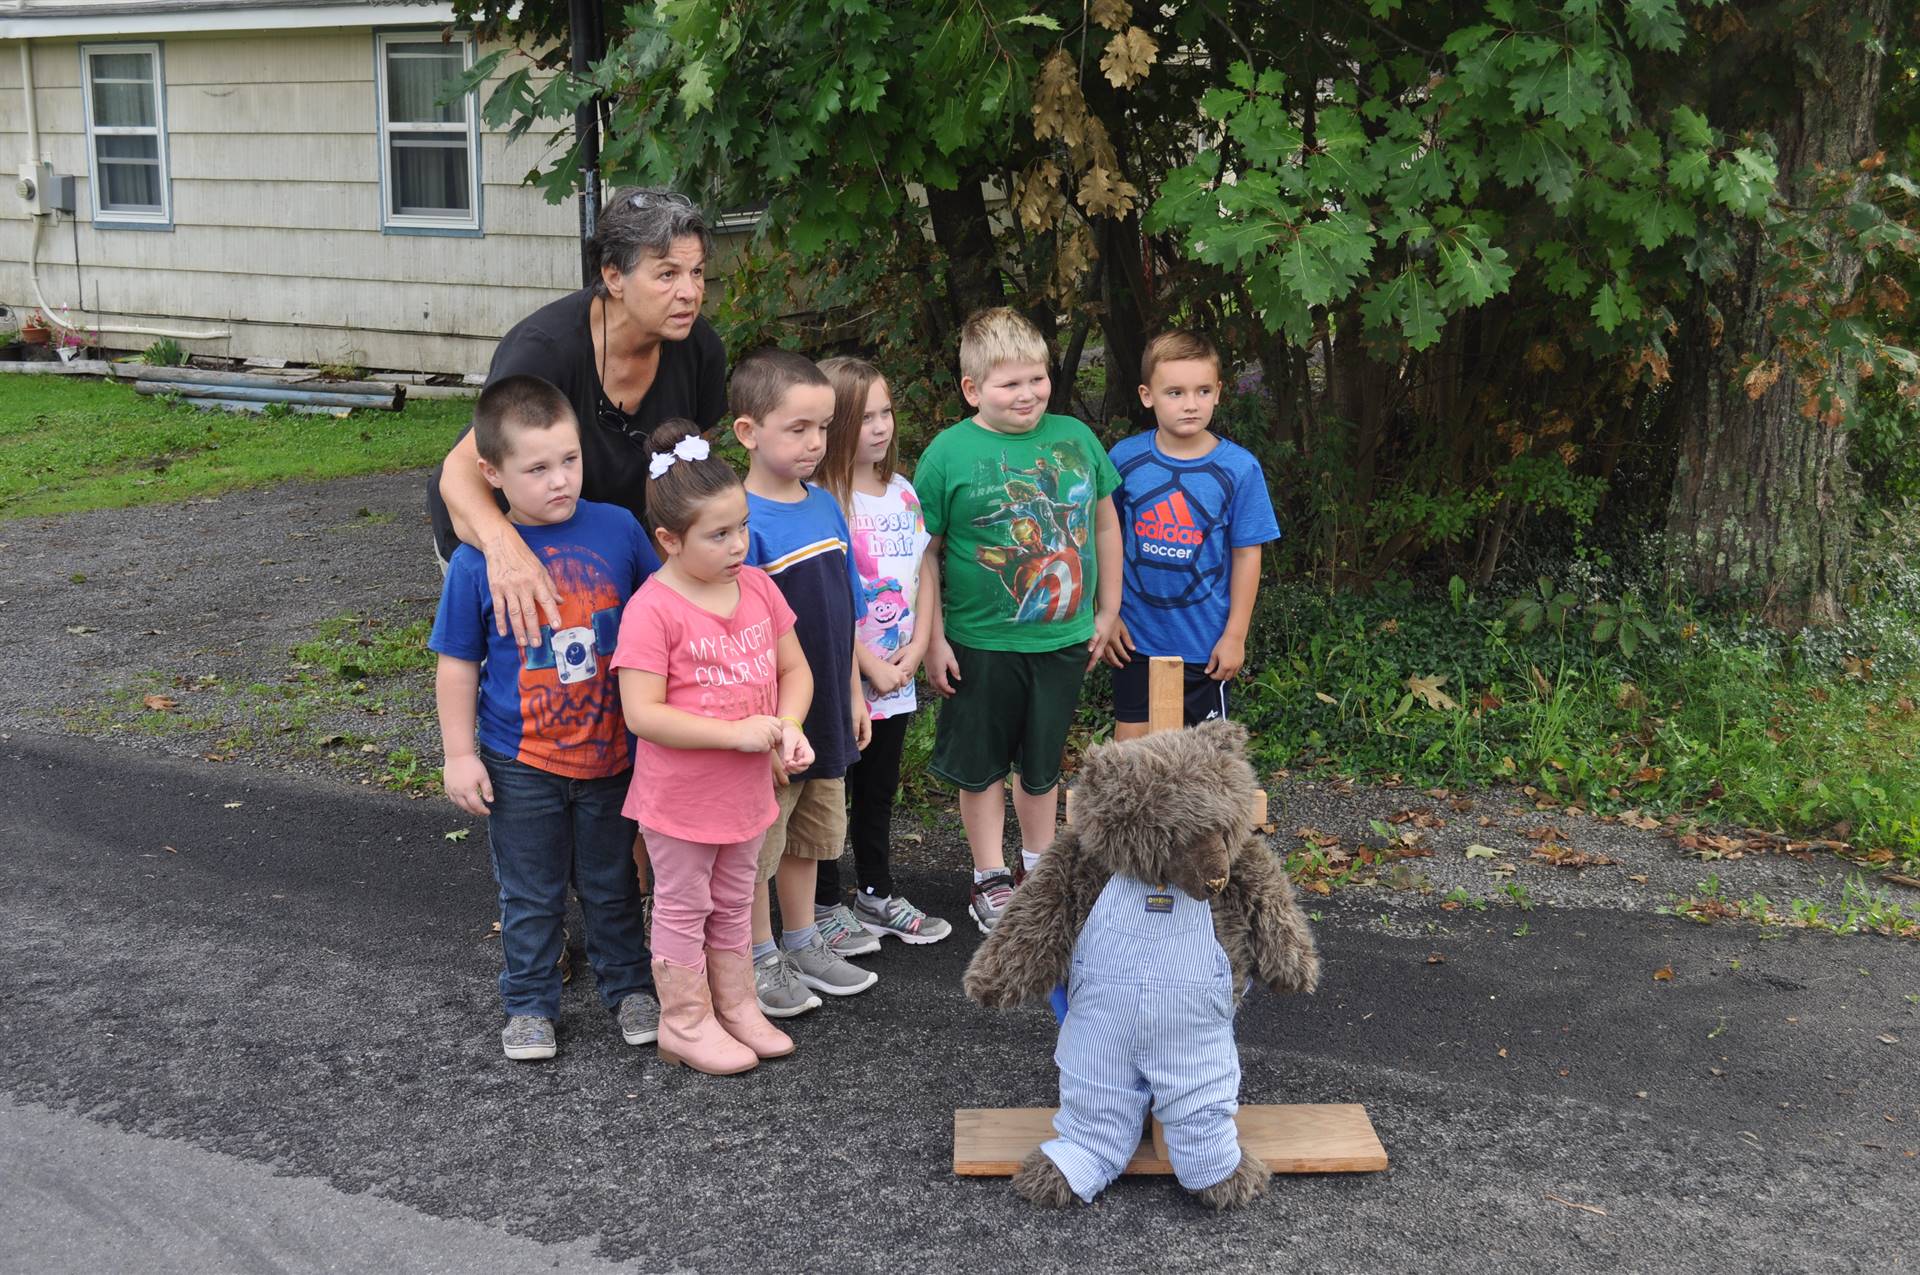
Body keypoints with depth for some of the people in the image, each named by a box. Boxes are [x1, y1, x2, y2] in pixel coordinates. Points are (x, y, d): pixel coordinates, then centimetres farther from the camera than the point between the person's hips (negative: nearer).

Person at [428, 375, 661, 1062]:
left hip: (611, 752, 1)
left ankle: (629, 987, 38)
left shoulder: (618, 530, -9)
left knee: (612, 883, 19)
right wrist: (460, 754, -4)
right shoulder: (477, 560, -13)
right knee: (530, 895, 14)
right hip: (521, 765, -1)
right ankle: (529, 1005, 33)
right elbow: (457, 664, -4)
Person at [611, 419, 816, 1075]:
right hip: (680, 796, -6)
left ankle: (736, 1006, 38)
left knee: (733, 904, 22)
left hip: (747, 789, 6)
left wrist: (788, 726, -13)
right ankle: (685, 1023, 27)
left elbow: (795, 668, 7)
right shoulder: (652, 610, -22)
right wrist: (737, 732, -26)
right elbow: (642, 713, -25)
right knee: (684, 910, 11)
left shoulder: (758, 587, -2)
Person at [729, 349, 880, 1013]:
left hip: (824, 715, 7)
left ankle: (802, 943, 39)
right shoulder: (744, 522, -21)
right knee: (757, 845, 10)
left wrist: (853, 694, 14)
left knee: (808, 835, 22)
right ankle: (759, 958, 27)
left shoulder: (826, 508, 2)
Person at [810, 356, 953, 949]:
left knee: (879, 790, 19)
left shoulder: (903, 492, 7)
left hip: (898, 676, 7)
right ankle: (823, 905, 19)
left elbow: (925, 572, 9)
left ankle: (877, 893, 32)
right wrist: (869, 666, -15)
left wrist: (916, 649, -3)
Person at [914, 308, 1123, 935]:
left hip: (1064, 640, 3)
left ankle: (1040, 866, 36)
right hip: (982, 643, -3)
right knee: (981, 766, 11)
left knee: (1042, 762, 19)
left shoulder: (1075, 438, -1)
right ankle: (990, 879, 27)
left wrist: (1107, 610, 11)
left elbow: (1104, 524, 10)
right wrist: (932, 639, -8)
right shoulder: (949, 453, -12)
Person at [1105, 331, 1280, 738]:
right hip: (1136, 637, 1)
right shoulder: (1125, 458, -6)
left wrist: (1235, 635, -5)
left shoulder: (1238, 468, -10)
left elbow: (1247, 554, -5)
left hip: (1205, 643, -1)